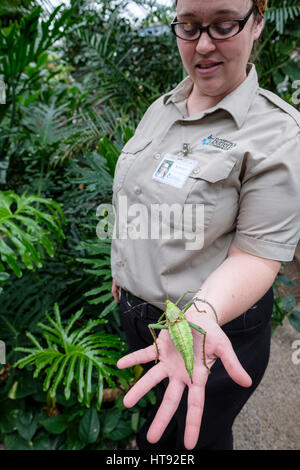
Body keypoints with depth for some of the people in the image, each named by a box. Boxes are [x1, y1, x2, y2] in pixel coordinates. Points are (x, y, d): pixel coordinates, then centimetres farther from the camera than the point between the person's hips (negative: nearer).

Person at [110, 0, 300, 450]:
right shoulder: (161, 108, 3)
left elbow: (256, 254, -21)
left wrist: (200, 313, -39)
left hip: (219, 327, -5)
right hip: (134, 310, 6)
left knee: (190, 438, 21)